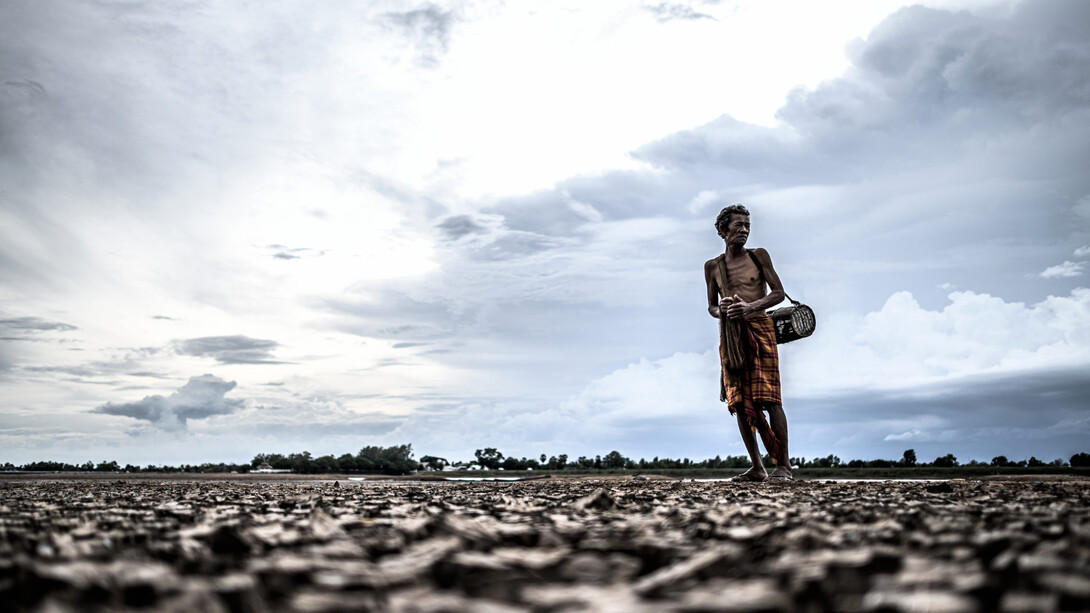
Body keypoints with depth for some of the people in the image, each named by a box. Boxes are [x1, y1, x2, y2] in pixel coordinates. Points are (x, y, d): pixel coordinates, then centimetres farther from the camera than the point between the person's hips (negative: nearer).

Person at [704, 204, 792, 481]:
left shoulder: (759, 256, 8)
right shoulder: (713, 266, 13)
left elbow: (779, 293, 3)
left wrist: (750, 307, -14)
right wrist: (720, 311, -6)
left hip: (759, 327, -3)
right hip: (730, 335, 3)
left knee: (768, 397, -11)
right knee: (740, 401, 0)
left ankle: (783, 464, -7)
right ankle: (757, 467, 7)